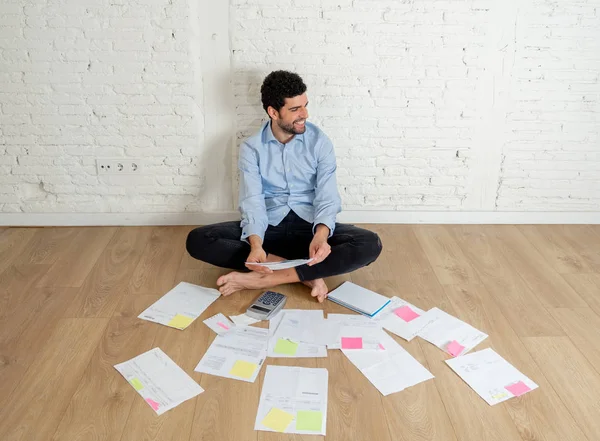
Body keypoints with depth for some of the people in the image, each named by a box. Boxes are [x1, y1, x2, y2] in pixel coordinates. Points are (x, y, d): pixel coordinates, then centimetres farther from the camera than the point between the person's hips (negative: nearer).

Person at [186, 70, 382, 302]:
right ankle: (306, 273, -24)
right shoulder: (251, 148, -3)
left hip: (310, 226, 0)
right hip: (268, 227, 1)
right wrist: (255, 244, -34)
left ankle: (263, 278, -29)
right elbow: (252, 202, -13)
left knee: (369, 244, -28)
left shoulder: (319, 141, -3)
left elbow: (327, 196, -11)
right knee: (198, 240, -23)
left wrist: (321, 236, -33)